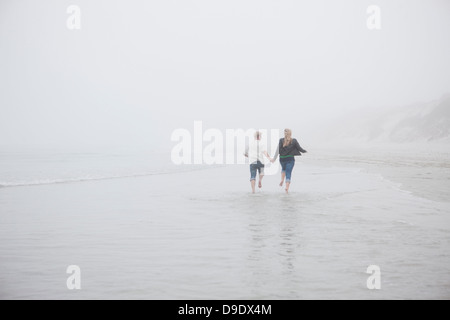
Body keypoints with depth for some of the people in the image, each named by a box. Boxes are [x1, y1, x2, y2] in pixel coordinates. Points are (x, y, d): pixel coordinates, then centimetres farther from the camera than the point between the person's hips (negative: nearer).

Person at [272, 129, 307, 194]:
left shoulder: (281, 141, -7)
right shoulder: (294, 141, -7)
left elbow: (278, 150, -10)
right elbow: (299, 148, 1)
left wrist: (274, 158, -8)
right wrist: (304, 151, 22)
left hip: (282, 159, 2)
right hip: (290, 159, -2)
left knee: (283, 169, 32)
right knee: (288, 173, 1)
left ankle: (282, 180, 15)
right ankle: (287, 188, -8)